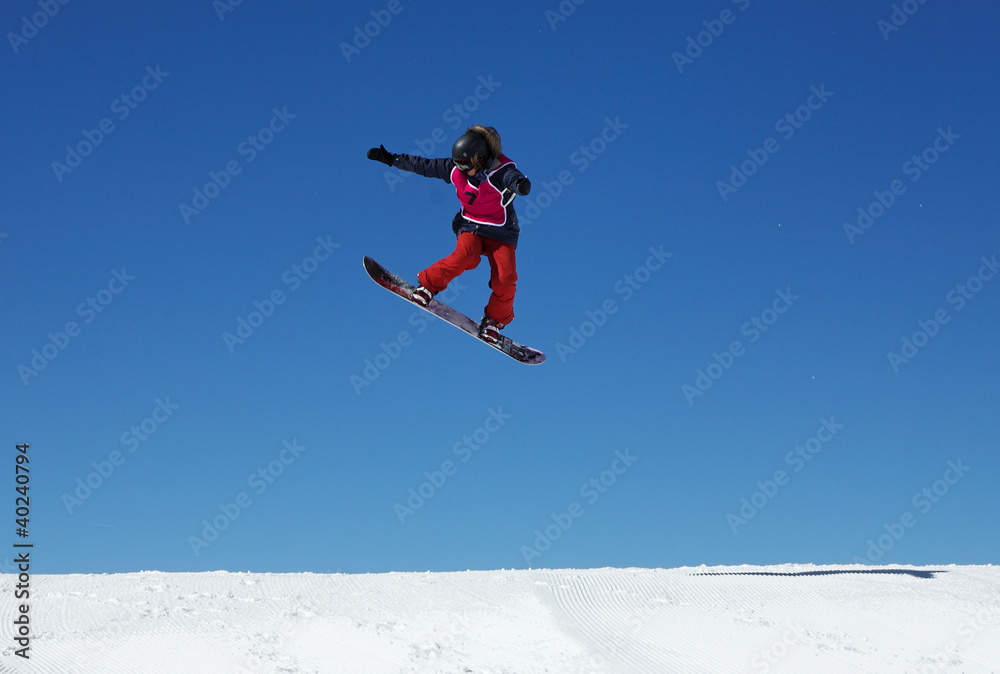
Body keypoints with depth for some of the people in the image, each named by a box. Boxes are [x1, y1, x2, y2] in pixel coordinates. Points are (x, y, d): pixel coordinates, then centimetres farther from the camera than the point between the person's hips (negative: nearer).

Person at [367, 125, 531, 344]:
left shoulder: (501, 171, -21)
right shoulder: (455, 169, -6)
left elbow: (514, 179, -43)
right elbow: (424, 165, 4)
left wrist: (521, 184, -69)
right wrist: (391, 159, 7)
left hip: (501, 233, -2)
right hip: (471, 227, 2)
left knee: (505, 278, -19)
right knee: (465, 255, -31)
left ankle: (495, 319, 6)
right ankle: (429, 284, -10)